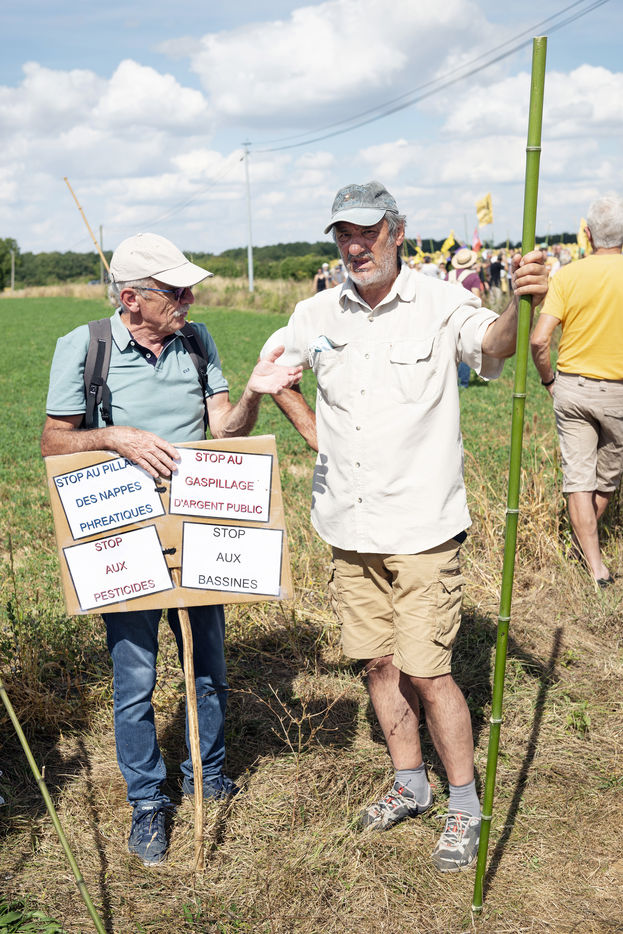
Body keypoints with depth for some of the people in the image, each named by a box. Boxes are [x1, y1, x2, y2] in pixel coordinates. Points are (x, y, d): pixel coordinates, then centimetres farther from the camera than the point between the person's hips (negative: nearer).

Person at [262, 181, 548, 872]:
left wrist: (521, 306, -50)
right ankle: (409, 785, 35)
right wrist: (313, 432, 9)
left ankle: (465, 807, 20)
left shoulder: (440, 304, -9)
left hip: (422, 528, -5)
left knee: (426, 672, -2)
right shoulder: (318, 315, 4)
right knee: (377, 663, 15)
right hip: (348, 528, 5)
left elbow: (491, 343, -29)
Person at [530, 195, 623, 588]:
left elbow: (539, 340, -12)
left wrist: (548, 378, 4)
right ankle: (587, 538, 37)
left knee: (578, 475, 6)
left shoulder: (568, 275, -6)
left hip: (572, 387, 0)